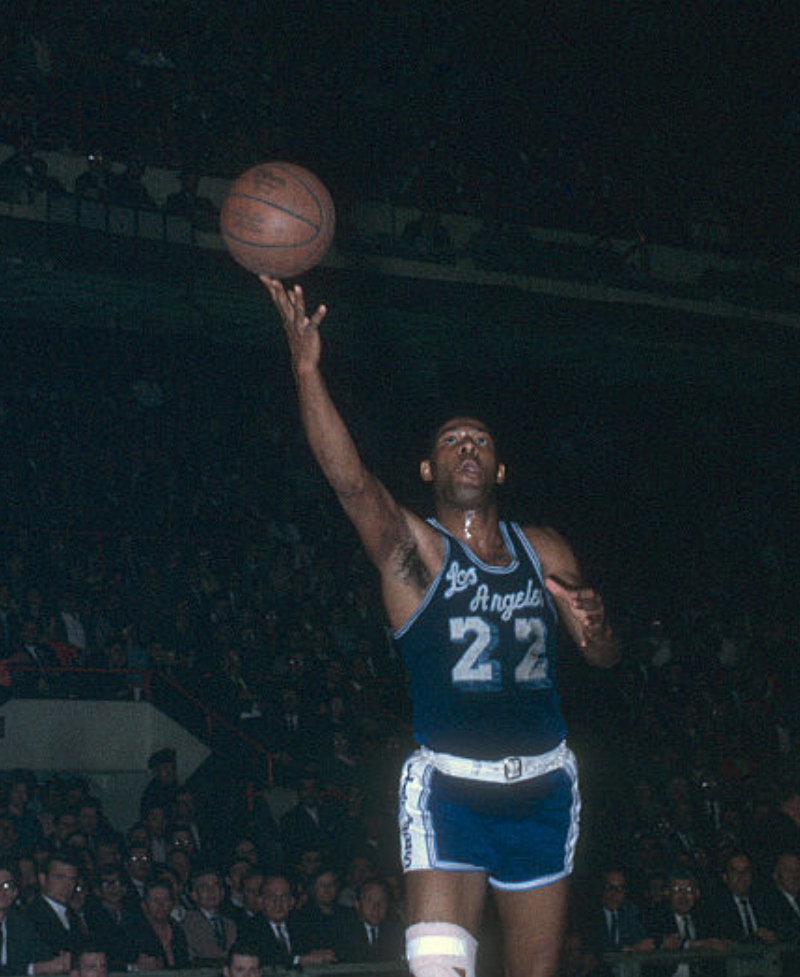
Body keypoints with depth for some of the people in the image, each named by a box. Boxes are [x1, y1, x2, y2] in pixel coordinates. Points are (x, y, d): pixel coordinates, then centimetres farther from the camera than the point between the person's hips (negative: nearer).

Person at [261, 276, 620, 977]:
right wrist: (307, 367, -33)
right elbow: (350, 480, -21)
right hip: (448, 789, -4)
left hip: (543, 790, 5)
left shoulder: (545, 552, 11)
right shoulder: (412, 548, -2)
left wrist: (595, 627, -11)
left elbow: (606, 658, 15)